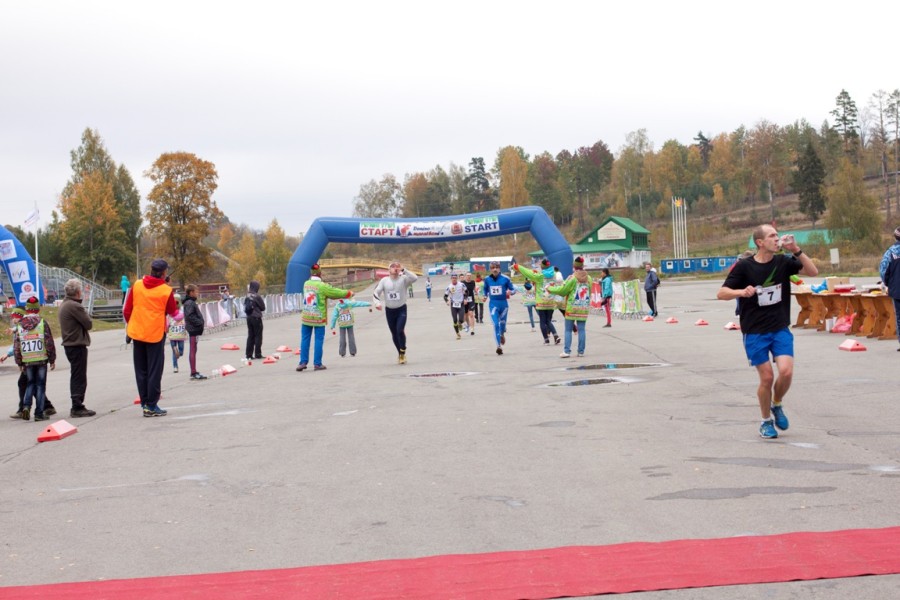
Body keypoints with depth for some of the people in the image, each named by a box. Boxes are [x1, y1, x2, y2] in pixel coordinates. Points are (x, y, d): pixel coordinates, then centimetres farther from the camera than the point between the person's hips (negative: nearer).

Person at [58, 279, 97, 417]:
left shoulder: (64, 304, 13)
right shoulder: (74, 306, -19)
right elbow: (89, 324, -16)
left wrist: (83, 314, -3)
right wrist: (86, 314, 0)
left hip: (69, 344, 10)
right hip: (77, 345, -10)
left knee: (76, 376, 16)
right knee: (79, 377, -5)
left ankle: (76, 406, 21)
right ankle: (77, 407, -3)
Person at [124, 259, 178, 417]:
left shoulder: (137, 285, 0)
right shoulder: (166, 291, -11)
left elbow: (127, 310, 3)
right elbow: (172, 311, 3)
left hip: (137, 332, 4)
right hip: (155, 334, -4)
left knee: (141, 370, 13)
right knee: (154, 371, 1)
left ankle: (144, 401, 16)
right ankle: (151, 406, 0)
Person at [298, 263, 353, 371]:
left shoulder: (306, 284, 5)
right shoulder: (322, 286, -14)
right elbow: (337, 293, -6)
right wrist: (349, 293, 13)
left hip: (306, 317, 5)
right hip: (319, 318, -5)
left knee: (305, 340, 9)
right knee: (319, 340, 3)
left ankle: (303, 362, 9)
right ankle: (317, 364, 5)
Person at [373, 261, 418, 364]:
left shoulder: (403, 279, -6)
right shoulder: (384, 280, 0)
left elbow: (414, 278, -25)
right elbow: (376, 293, 0)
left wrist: (403, 270, -26)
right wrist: (377, 303, -16)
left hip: (401, 309, -3)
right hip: (389, 310, 3)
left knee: (400, 330, -19)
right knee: (394, 333, 10)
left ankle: (403, 353, -3)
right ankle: (400, 354, 27)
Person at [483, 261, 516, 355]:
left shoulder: (505, 279, -7)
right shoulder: (487, 279, 0)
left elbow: (513, 289, -2)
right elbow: (485, 289, 19)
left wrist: (510, 292, -23)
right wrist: (485, 296, 1)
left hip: (503, 303, 0)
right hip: (493, 304, 0)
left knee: (502, 323, 14)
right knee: (496, 324, -13)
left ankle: (502, 335, 50)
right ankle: (499, 346, -14)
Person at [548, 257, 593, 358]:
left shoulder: (572, 278, -10)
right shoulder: (588, 278, 4)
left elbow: (562, 290, -6)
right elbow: (589, 293, 10)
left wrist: (550, 289, 7)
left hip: (572, 308, -4)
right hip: (584, 308, 4)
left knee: (568, 330, 3)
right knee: (582, 329, 6)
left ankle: (567, 351, -2)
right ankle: (581, 351, 6)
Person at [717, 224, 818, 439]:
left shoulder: (784, 262, 1)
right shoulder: (744, 267, -8)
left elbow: (813, 272, -3)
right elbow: (721, 293, -9)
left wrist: (796, 251, -14)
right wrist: (741, 292, -28)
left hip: (780, 329, 2)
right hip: (755, 333, -2)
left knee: (786, 372, -14)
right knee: (767, 378, -2)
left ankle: (777, 405, 17)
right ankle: (766, 421, 20)